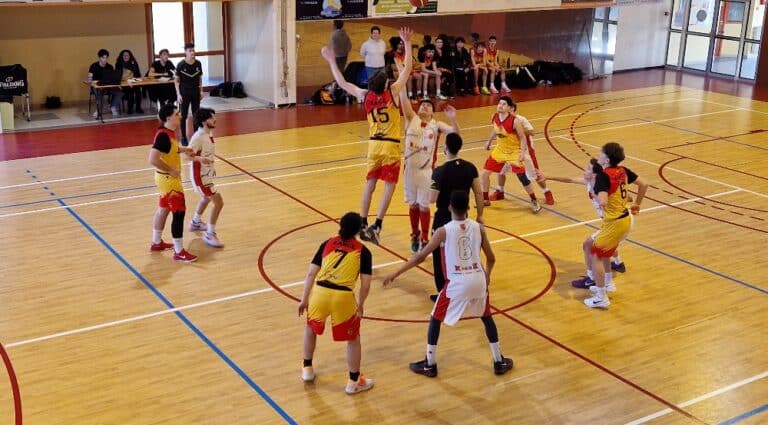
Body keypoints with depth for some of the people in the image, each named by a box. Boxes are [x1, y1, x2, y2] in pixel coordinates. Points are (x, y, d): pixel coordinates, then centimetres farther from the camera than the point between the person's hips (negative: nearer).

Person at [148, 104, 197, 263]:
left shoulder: (169, 132, 3)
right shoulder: (163, 135, -26)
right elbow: (153, 159, -32)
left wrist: (182, 150, 8)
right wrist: (171, 170, -24)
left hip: (168, 178, 10)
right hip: (168, 179, -10)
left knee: (163, 209, 22)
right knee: (179, 212, -4)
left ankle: (156, 242, 38)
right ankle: (179, 252, 4)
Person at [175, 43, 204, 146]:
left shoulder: (198, 63, -2)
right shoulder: (181, 65, -11)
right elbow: (176, 80, -5)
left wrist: (201, 90, 6)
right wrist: (178, 94, -11)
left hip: (195, 92, 3)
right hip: (184, 93, -3)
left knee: (196, 115, 8)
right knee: (183, 116, 4)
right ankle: (183, 137, 12)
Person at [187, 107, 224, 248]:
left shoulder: (209, 133, 2)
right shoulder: (199, 137, -25)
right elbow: (187, 154, -31)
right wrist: (200, 159, -47)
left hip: (206, 173, 10)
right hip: (200, 175, -10)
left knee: (206, 198, 31)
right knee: (218, 202, -11)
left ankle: (196, 223, 53)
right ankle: (210, 235, -2)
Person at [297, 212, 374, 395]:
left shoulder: (327, 243, 14)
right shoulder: (363, 251, 8)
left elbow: (311, 273, 10)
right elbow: (365, 284, 4)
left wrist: (304, 299, 15)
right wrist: (360, 305, 19)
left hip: (320, 292, 2)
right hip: (343, 297, -2)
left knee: (311, 328, 31)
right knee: (353, 339, 19)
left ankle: (307, 369, 41)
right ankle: (354, 382, 26)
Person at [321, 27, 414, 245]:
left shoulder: (365, 95, -4)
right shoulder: (392, 92, -13)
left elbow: (343, 83, 7)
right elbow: (407, 69, -11)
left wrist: (331, 61, 15)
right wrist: (407, 43, -8)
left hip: (374, 144, 4)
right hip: (391, 146, -4)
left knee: (370, 184, 13)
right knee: (389, 186, 0)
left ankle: (363, 224, 13)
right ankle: (376, 225, -8)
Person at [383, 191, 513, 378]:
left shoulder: (444, 231, -7)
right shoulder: (478, 227, 3)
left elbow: (420, 256, -7)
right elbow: (491, 258, 9)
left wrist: (396, 273, 0)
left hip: (457, 283, -3)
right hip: (478, 280, 3)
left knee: (435, 319, 16)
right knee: (487, 317, 26)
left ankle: (429, 365, 20)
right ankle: (499, 362, 31)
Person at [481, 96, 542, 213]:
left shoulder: (515, 121, -25)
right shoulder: (495, 117, -8)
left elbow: (523, 138, -17)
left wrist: (523, 153, -27)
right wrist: (489, 141, 22)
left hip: (514, 152, -6)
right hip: (500, 150, 6)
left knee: (522, 177, -11)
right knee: (484, 174, 3)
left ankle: (534, 201, 11)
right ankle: (485, 199, 23)